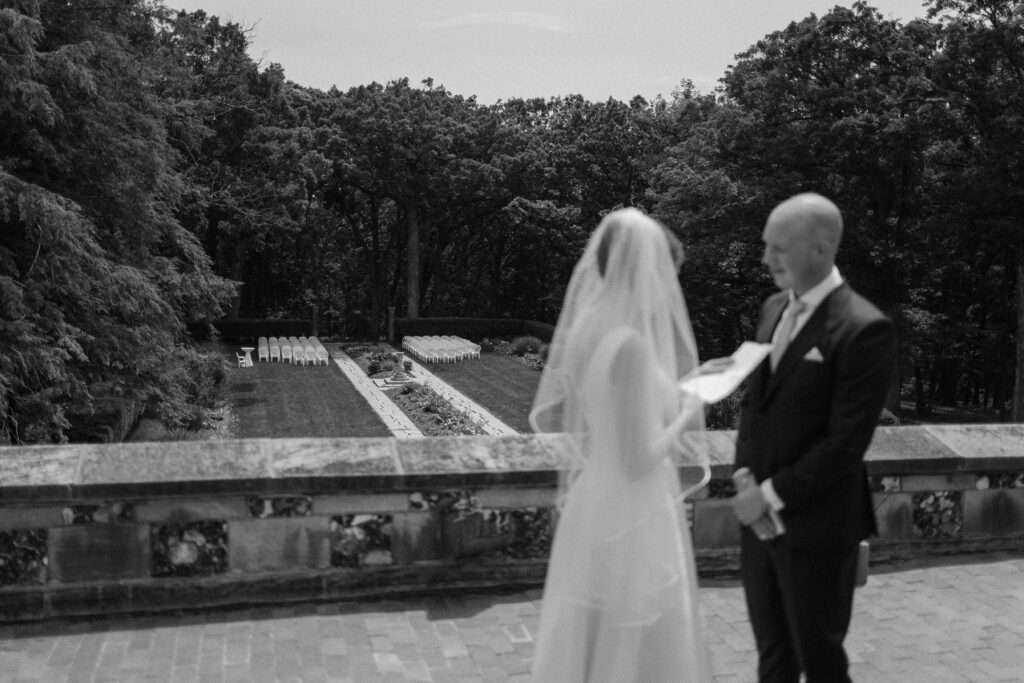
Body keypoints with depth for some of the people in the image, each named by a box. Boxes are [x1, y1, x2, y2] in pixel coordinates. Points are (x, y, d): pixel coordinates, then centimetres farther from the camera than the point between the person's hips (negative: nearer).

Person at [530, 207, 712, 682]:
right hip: (631, 517, -8)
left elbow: (545, 418, 10)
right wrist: (686, 415, -6)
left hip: (594, 503, 8)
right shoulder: (631, 343, -23)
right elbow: (642, 460, -23)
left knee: (589, 639, 22)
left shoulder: (587, 328, 2)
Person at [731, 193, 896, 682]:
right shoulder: (773, 308, 7)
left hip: (816, 524, -7)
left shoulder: (863, 329, -18)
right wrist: (744, 474, 4)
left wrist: (772, 494, -15)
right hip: (760, 514, 7)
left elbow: (846, 442, -19)